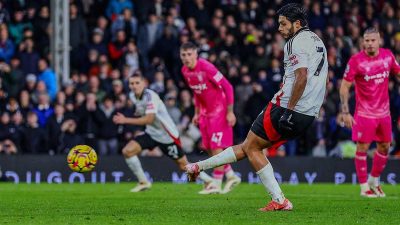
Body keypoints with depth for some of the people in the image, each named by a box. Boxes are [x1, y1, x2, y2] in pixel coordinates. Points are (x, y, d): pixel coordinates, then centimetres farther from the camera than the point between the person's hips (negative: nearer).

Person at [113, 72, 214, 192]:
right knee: (127, 151, -11)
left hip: (167, 135, -7)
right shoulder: (133, 96, 0)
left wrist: (126, 120, -34)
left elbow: (149, 119, -34)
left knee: (184, 165, 0)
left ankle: (210, 181, 18)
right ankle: (143, 182, 2)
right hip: (151, 133, 7)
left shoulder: (150, 96, -25)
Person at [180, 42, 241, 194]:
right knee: (209, 148, 8)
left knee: (216, 147, -10)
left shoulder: (206, 67, -22)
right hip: (205, 111, 8)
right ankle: (231, 176, 21)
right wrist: (197, 113, 16)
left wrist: (230, 112, -20)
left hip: (219, 109, -8)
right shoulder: (185, 71, 2)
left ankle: (217, 184, -4)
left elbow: (227, 87, -19)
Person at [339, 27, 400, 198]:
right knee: (362, 147, -4)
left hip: (384, 112, 5)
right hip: (365, 112, -5)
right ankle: (364, 187, 5)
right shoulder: (356, 60, -14)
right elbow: (344, 86, -10)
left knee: (384, 147, 11)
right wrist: (345, 112, -15)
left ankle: (374, 181, 30)